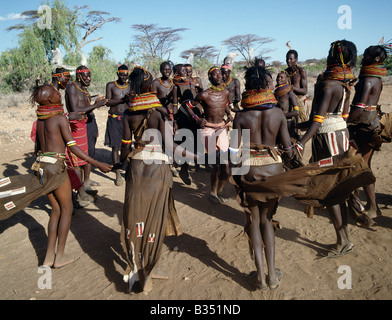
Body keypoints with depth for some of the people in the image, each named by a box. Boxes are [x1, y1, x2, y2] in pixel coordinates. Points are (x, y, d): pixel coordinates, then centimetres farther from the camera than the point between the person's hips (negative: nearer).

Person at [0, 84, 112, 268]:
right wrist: (97, 164, -15)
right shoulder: (60, 118, -11)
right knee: (66, 209, 8)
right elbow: (72, 146, -15)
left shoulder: (39, 119, 11)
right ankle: (60, 256, 13)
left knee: (56, 209, 15)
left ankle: (49, 256, 17)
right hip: (56, 166, -7)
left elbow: (37, 146, 18)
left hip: (40, 165, 7)